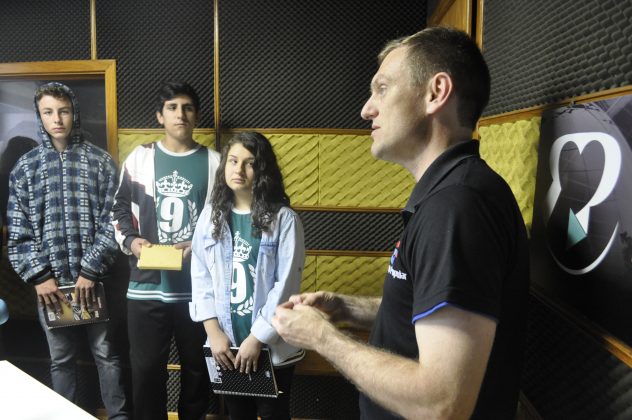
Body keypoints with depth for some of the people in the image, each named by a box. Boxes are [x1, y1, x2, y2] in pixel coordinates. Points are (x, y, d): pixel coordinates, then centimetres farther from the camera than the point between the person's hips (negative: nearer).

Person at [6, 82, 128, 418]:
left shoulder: (100, 161, 1)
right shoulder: (25, 166, 6)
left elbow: (111, 222, -4)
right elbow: (18, 230, 3)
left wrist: (91, 270, -10)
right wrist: (39, 276, -6)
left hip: (93, 278, -1)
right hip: (50, 279, 2)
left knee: (106, 352, 7)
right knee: (61, 359, 13)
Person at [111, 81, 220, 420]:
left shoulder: (213, 162, 3)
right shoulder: (139, 158, 6)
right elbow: (119, 210, 12)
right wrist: (130, 241, -6)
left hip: (198, 287, 0)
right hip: (147, 285, 1)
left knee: (197, 369, 13)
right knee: (146, 370, 10)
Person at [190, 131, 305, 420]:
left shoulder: (284, 219, -11)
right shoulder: (211, 214, 1)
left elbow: (285, 285, -13)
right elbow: (200, 276, 1)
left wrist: (257, 338, -14)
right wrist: (213, 330, -7)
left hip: (272, 346, -3)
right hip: (226, 344, 3)